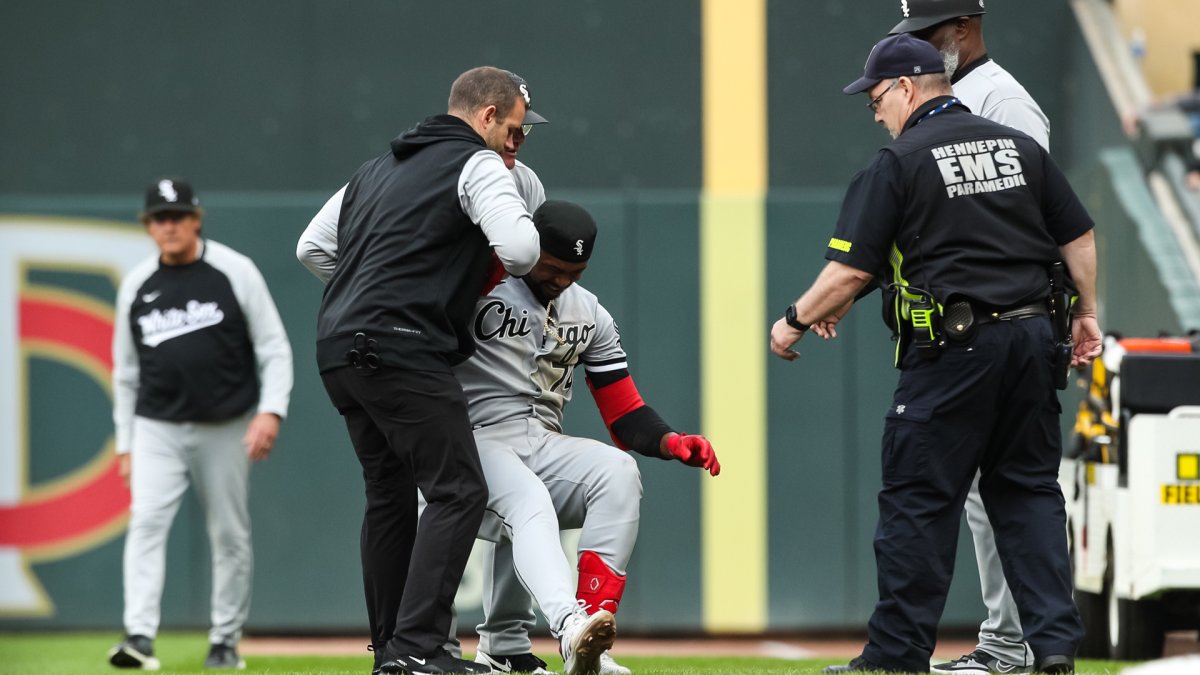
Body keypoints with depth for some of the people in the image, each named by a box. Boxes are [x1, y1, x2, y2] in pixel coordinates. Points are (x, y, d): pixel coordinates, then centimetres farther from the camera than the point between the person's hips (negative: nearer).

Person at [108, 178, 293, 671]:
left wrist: (270, 411, -15)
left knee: (230, 535, 4)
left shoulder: (235, 272, -3)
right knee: (146, 521, -16)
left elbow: (274, 347, -2)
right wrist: (124, 443, 12)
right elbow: (126, 370, 14)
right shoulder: (135, 286, 7)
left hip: (226, 427, -1)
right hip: (157, 428, 1)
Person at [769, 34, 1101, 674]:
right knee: (1028, 489, 11)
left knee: (918, 500, 0)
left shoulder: (900, 161, -5)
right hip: (1033, 343, 6)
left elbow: (850, 270, -8)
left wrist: (795, 321, 5)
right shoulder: (1020, 147, 12)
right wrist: (1086, 315, 24)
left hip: (950, 351, -6)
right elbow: (1080, 239, 13)